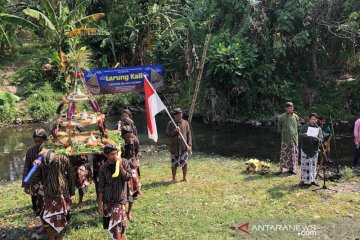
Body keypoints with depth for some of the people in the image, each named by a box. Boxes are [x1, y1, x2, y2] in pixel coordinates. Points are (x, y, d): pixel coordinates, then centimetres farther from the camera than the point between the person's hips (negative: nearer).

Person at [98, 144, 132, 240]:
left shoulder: (123, 162, -5)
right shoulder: (103, 168, -3)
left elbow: (128, 177, -13)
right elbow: (101, 188, 0)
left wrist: (120, 166, -22)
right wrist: (100, 204, 0)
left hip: (120, 200, -2)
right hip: (107, 201, 2)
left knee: (118, 227, -6)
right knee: (110, 226, 8)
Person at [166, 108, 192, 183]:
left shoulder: (185, 123, 4)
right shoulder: (170, 123, 3)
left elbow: (189, 134, 3)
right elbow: (167, 134, -1)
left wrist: (189, 145, -5)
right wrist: (174, 131, -17)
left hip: (184, 146, 0)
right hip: (174, 147, 0)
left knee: (184, 163, 4)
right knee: (174, 163, 5)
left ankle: (184, 177, 20)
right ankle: (174, 178, 19)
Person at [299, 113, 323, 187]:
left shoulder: (319, 128, 5)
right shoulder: (305, 127, 2)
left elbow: (321, 138, -3)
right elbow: (300, 135, -8)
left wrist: (318, 139, -27)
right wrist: (303, 135, -31)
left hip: (314, 150, 2)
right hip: (305, 149, -2)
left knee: (313, 165, 7)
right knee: (304, 165, 2)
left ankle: (312, 180, 18)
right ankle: (303, 180, 12)